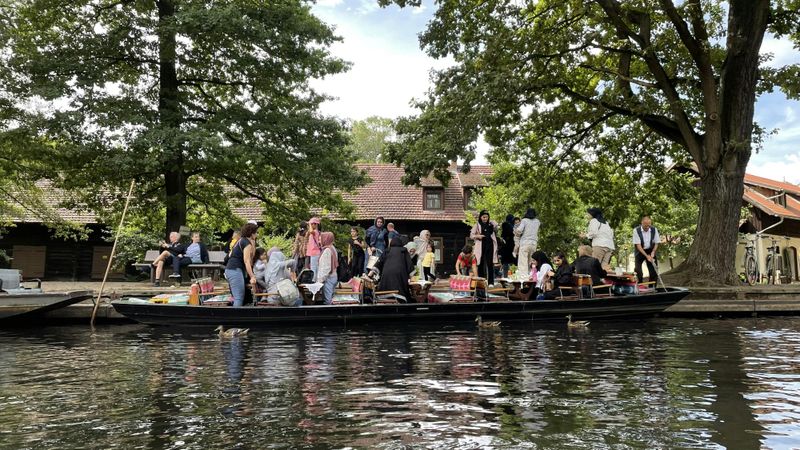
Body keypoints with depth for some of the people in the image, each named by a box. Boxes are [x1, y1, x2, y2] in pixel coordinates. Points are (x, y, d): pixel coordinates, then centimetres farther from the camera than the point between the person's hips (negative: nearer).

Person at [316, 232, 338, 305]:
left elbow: (326, 267, -20)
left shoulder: (327, 250, -17)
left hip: (328, 278, -10)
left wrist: (320, 280, -16)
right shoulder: (332, 248, 13)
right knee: (331, 298, 12)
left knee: (328, 300, -6)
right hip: (333, 276, 10)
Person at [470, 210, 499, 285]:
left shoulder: (491, 224, 9)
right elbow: (471, 235, 4)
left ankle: (491, 282, 0)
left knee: (490, 264, -3)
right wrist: (477, 236, -13)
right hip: (481, 247, -1)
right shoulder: (477, 225, 5)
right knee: (481, 264, 1)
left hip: (490, 246, 1)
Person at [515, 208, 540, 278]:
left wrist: (517, 234, 6)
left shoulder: (524, 220, -2)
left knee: (523, 263, -8)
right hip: (534, 243, 5)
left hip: (525, 243, -5)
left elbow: (519, 230, -14)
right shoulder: (537, 222, 14)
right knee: (532, 263, 9)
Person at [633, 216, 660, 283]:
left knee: (653, 271, -1)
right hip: (640, 251, -3)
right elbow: (638, 245, -19)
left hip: (650, 251, 3)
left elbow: (656, 243, 2)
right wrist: (646, 256, -27)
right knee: (638, 271, -13)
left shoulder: (654, 230, -9)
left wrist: (653, 252, -16)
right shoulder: (636, 230, -18)